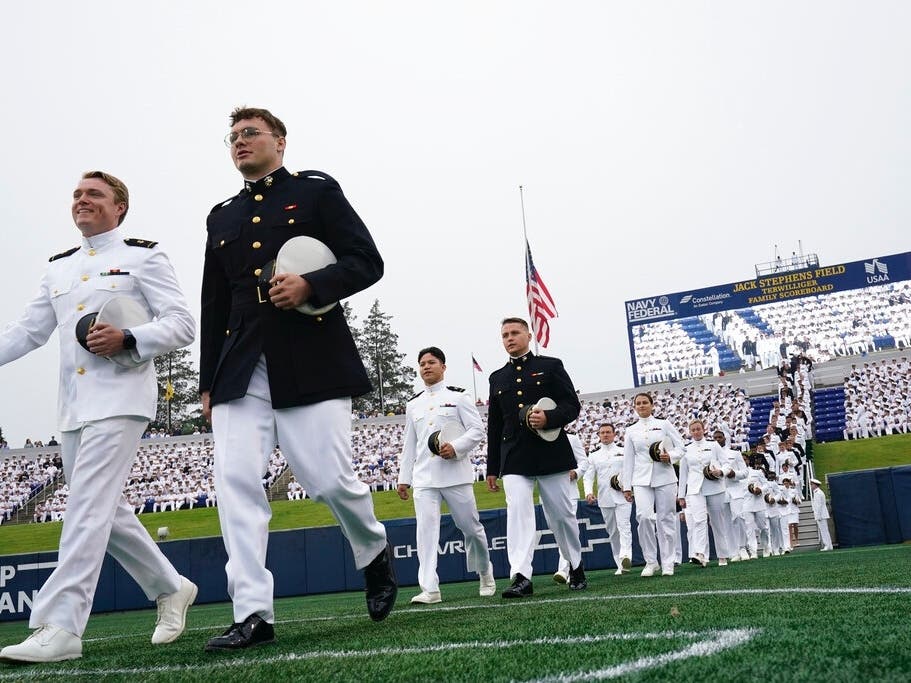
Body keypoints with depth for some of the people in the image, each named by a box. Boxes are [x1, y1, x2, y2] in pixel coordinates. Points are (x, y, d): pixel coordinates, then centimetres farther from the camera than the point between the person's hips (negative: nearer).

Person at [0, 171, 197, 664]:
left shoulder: (143, 256, 2)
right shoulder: (59, 268, 21)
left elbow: (182, 324, -4)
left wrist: (128, 339, -20)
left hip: (120, 399, -7)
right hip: (73, 406, 7)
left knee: (89, 507, -14)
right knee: (106, 510, 10)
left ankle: (59, 628, -14)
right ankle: (170, 589, 26)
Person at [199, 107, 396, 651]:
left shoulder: (316, 191, 9)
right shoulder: (222, 217, 22)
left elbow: (368, 262, 1)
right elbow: (214, 306, 21)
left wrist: (311, 285, -16)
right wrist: (209, 382, 16)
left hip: (310, 359, -4)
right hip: (241, 368, 5)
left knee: (330, 479, -6)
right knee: (236, 482, -8)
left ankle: (376, 553, 25)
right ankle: (253, 613, -4)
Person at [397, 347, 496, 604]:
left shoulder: (458, 397, 3)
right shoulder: (413, 405, 16)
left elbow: (477, 429, -3)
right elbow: (409, 445, 18)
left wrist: (456, 447, -18)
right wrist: (404, 478, 13)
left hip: (456, 474, -3)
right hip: (424, 478, 3)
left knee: (471, 527, 6)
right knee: (426, 531, -8)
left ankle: (485, 574, 31)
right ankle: (430, 590, -9)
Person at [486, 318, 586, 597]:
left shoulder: (551, 366, 6)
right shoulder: (497, 378, 15)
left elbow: (572, 406, 1)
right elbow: (494, 426, 15)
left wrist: (548, 418, -20)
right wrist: (492, 469, 12)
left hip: (552, 454, -2)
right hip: (515, 459, 2)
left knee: (562, 515, 7)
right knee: (517, 514, -12)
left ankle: (576, 568, 28)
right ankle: (521, 578, -16)